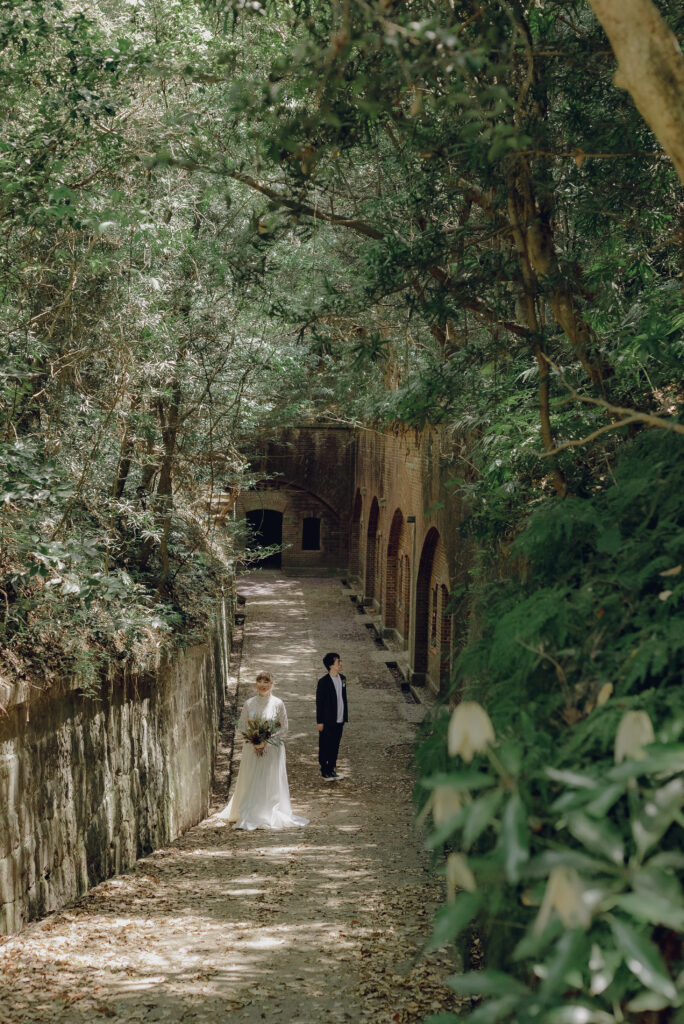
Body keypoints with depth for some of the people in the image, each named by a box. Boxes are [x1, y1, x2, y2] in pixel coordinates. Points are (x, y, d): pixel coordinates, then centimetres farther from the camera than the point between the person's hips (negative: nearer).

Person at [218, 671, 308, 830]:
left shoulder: (277, 703, -3)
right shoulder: (249, 704, 3)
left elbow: (284, 729, -1)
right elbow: (241, 725, 9)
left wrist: (266, 741, -12)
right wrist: (251, 739, -8)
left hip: (272, 749, -2)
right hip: (252, 749, 2)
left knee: (271, 783, -1)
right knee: (250, 783, 2)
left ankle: (270, 816, 7)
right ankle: (248, 816, 10)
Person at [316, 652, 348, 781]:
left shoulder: (342, 679, 6)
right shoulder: (323, 681, -15)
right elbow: (319, 702, -12)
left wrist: (345, 716, 13)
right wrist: (320, 722, -12)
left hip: (339, 720, 6)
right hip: (328, 721, -6)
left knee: (335, 746, 14)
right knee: (325, 747, 5)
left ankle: (332, 769, 26)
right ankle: (325, 772, 15)